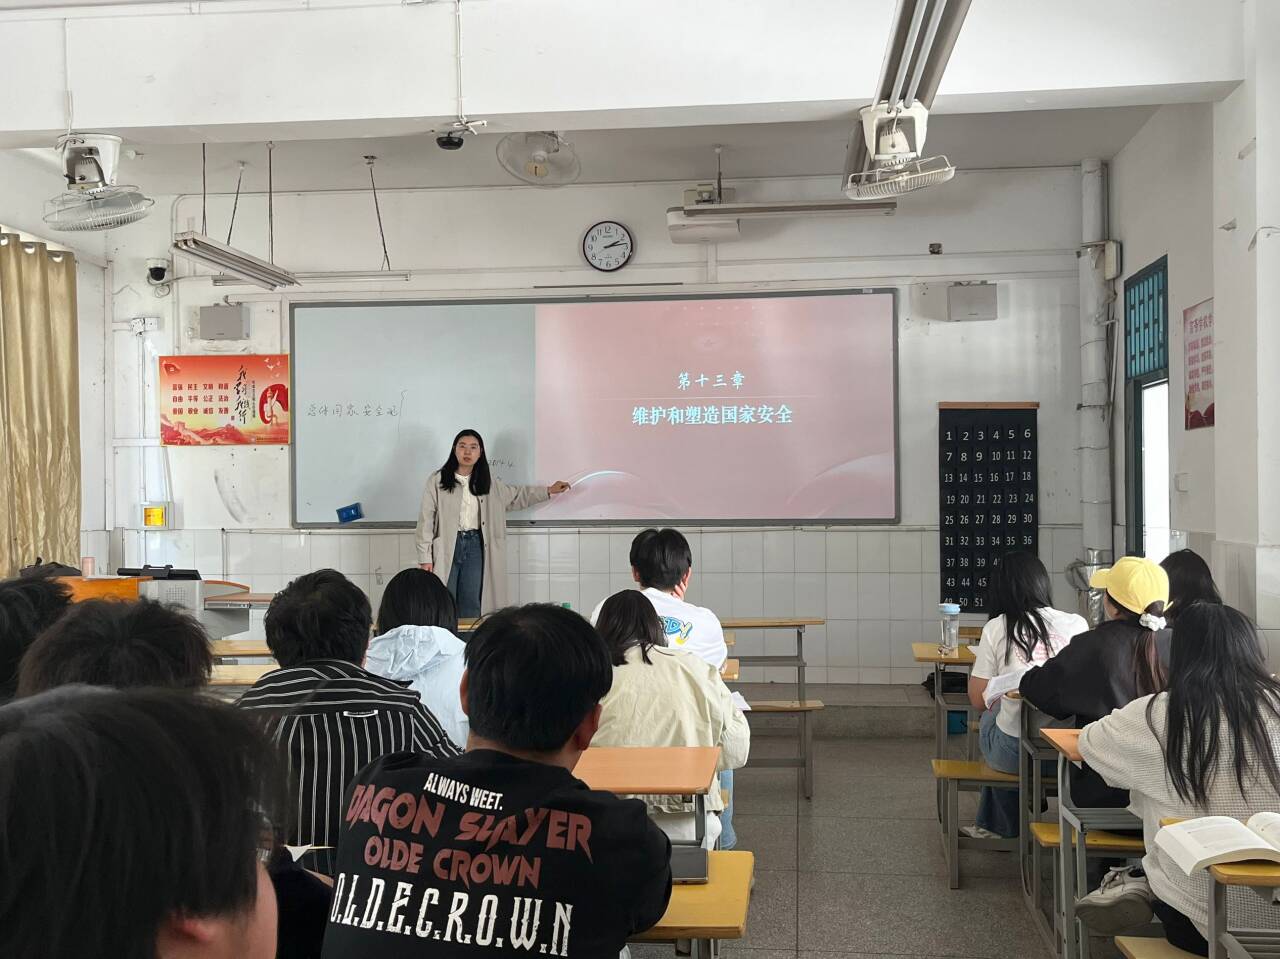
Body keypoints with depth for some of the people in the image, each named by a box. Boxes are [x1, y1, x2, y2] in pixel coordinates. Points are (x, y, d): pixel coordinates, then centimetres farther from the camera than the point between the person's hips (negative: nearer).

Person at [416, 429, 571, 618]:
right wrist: (425, 557, -8)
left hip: (475, 547, 4)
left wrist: (548, 491, 20)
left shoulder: (488, 482, 9)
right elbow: (426, 520, -4)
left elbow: (516, 496, 25)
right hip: (446, 548, -3)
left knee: (472, 607, 4)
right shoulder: (437, 480, -3)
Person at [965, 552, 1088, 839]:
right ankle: (991, 824, 47)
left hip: (1014, 753, -3)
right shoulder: (1077, 624, 0)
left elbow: (979, 700, -2)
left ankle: (1005, 826, 48)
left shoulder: (996, 628, -7)